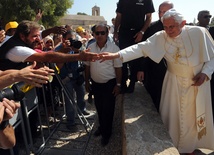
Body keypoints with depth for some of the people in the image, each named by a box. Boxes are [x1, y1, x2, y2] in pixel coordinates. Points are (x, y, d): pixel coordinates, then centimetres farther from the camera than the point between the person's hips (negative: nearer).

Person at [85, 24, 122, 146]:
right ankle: (102, 127, 44)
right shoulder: (90, 48, 0)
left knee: (108, 109, 7)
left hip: (109, 84, -4)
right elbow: (87, 66, 6)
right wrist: (87, 82, 9)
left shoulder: (114, 48, -12)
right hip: (95, 84, 4)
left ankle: (106, 133, 29)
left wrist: (118, 84, -11)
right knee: (99, 108, 19)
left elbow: (118, 68, -10)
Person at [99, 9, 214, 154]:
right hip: (174, 83, 1)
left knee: (195, 116, 14)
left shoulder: (199, 33, -15)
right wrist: (116, 55, -33)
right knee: (173, 116, 10)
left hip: (198, 82, 0)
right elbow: (141, 48, -22)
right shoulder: (160, 37, -12)